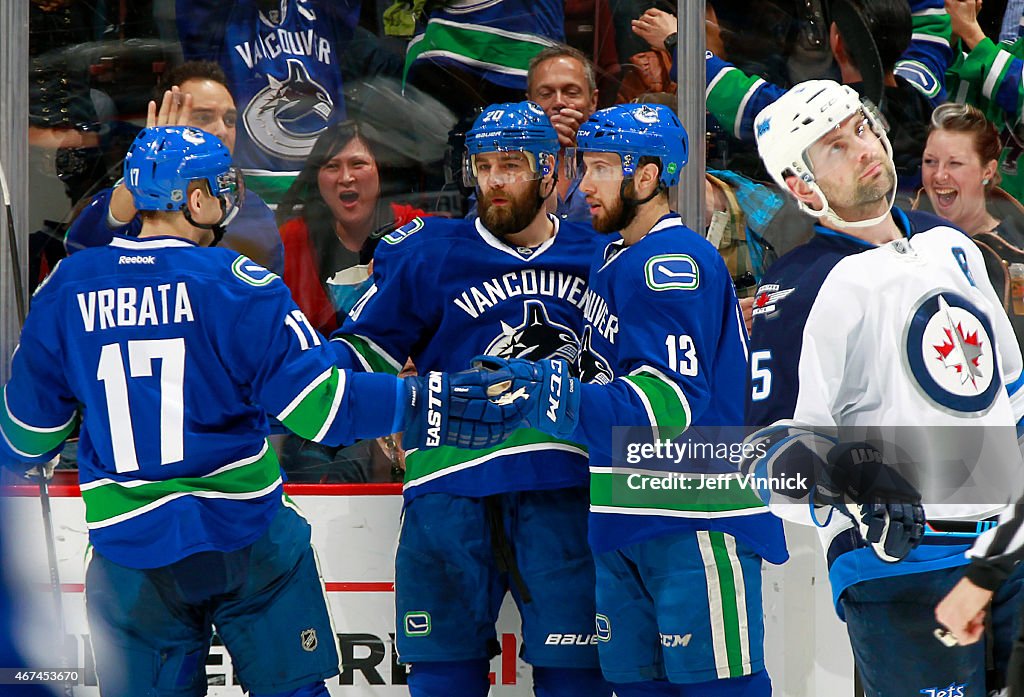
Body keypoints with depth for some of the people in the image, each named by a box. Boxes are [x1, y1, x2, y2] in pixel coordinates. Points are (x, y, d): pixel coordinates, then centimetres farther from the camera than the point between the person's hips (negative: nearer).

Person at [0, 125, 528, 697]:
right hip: (247, 537, -3)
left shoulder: (64, 291, -1)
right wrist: (424, 406, -12)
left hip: (129, 551, 3)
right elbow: (316, 402, -17)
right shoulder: (232, 282, -11)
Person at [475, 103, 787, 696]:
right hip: (626, 520, 10)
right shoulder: (614, 257, 17)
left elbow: (670, 401, -23)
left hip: (697, 521, -10)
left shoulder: (674, 263, -13)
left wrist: (556, 396, -30)